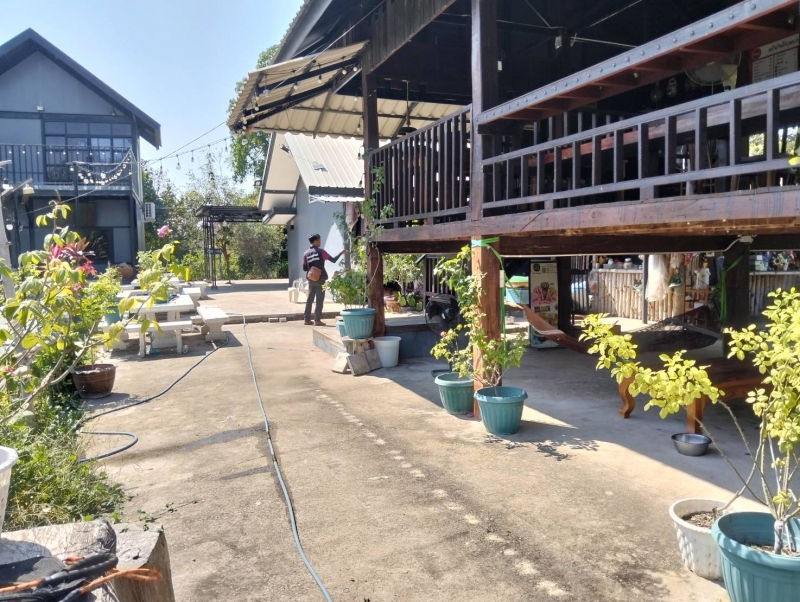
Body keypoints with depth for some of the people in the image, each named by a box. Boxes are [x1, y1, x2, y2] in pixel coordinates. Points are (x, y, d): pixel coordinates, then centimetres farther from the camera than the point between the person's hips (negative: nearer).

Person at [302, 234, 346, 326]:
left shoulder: (306, 253, 8)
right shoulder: (321, 251, -7)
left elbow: (304, 268, 8)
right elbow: (333, 260, -9)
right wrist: (341, 253, 3)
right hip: (320, 279, -5)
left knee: (309, 299, 10)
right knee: (319, 300, -2)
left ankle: (307, 319, 11)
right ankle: (317, 320, -3)